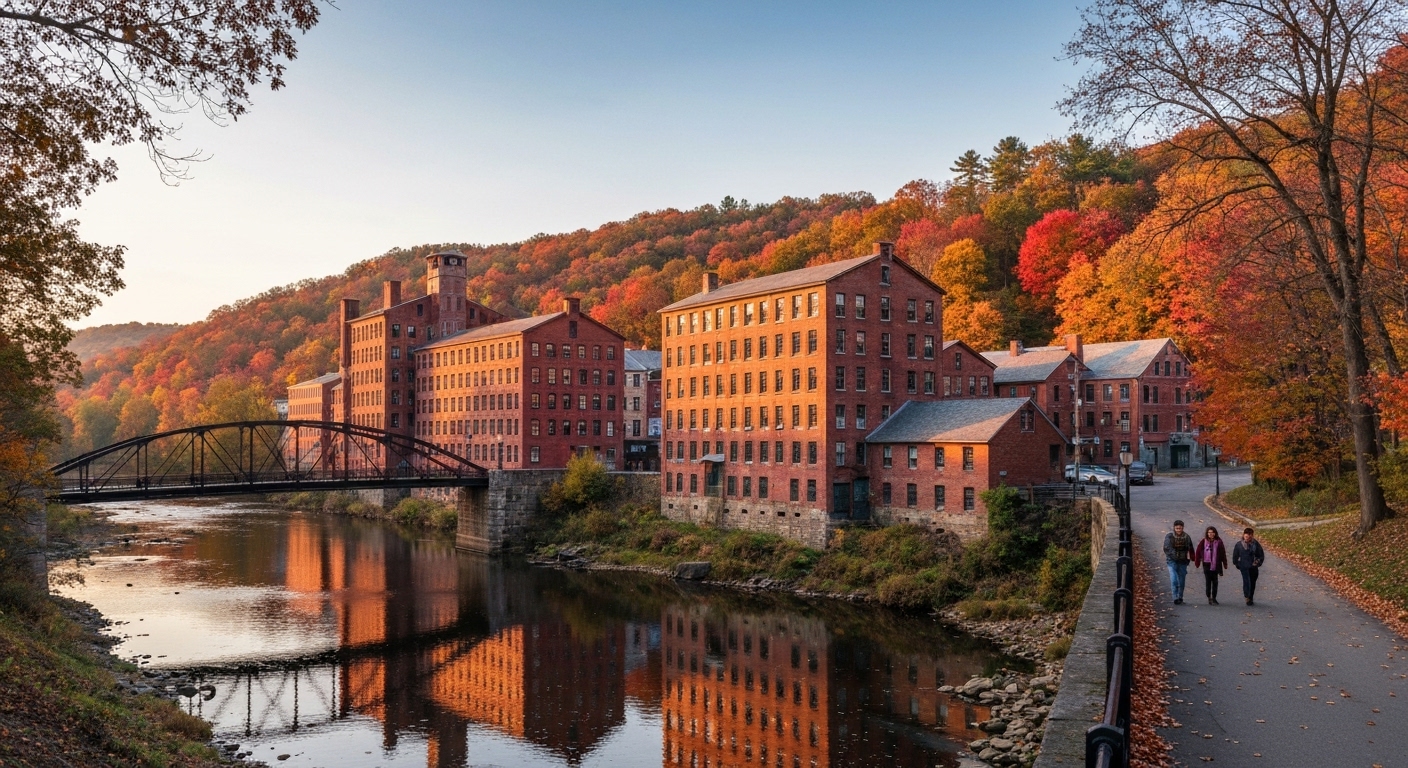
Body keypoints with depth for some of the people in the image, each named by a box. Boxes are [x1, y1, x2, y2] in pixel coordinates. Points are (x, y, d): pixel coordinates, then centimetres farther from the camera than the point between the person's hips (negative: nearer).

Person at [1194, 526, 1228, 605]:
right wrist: (1197, 562, 0)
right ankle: (1209, 598, 10)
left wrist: (1225, 564, 4)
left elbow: (1223, 553, 3)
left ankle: (1214, 598, 16)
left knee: (1215, 582, 5)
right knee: (1208, 582, 1)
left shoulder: (1219, 542, -2)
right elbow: (1198, 552, 2)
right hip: (1207, 565, -1)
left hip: (1216, 565, 1)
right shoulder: (1203, 542, -3)